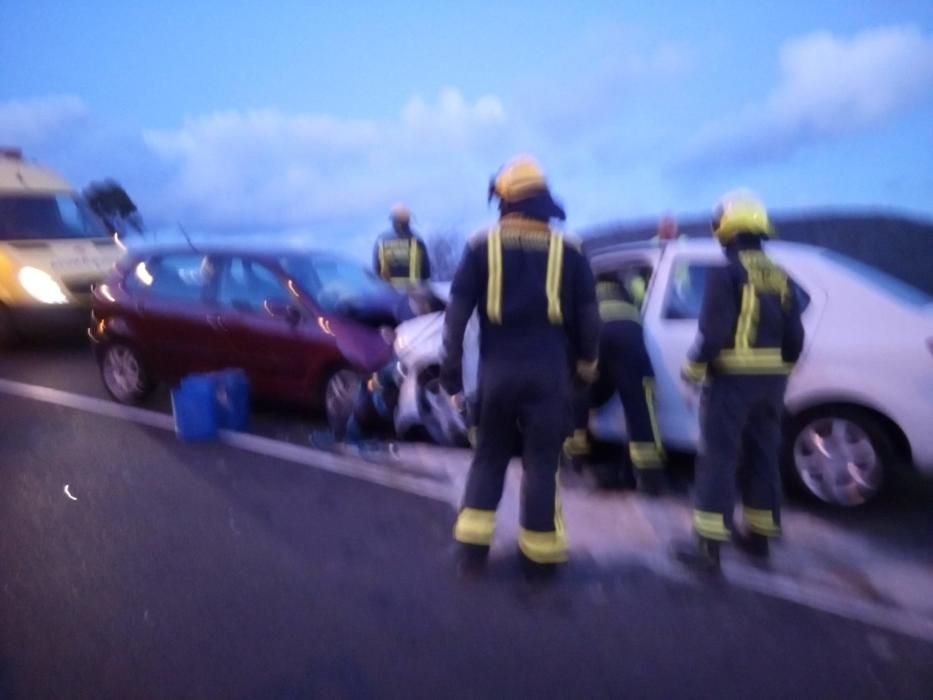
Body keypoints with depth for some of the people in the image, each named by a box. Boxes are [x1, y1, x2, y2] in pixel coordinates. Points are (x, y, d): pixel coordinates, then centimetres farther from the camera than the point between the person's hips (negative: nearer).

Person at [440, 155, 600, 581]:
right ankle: (539, 554, 16)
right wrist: (586, 361, 22)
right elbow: (588, 317, 6)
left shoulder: (482, 246, 1)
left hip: (497, 367, 0)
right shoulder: (567, 251, 4)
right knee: (541, 462, 8)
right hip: (548, 370, 0)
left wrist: (451, 368, 1)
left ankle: (472, 546, 16)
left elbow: (457, 312, -3)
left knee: (489, 456, 16)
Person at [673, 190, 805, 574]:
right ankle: (759, 536, 27)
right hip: (771, 379, 7)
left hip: (732, 378, -7)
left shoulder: (725, 272, -11)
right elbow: (795, 339, 10)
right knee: (762, 455, 16)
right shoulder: (780, 276, 10)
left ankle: (708, 545, -1)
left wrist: (692, 369, -5)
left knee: (718, 458, -2)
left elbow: (713, 332, -19)